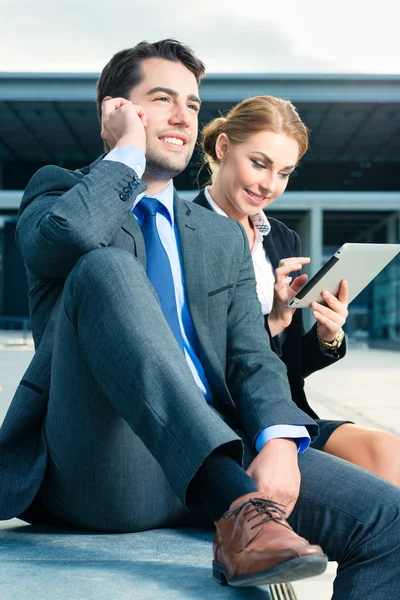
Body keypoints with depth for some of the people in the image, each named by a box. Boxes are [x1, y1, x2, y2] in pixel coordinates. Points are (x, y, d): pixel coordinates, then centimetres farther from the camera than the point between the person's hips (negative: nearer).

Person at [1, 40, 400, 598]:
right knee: (106, 266, -29)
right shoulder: (58, 190, 14)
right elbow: (66, 235, -14)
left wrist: (279, 440, -12)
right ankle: (238, 508, -38)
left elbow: (253, 357, 9)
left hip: (214, 458, 4)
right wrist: (128, 151, 3)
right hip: (101, 471, -3)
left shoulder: (224, 237, 24)